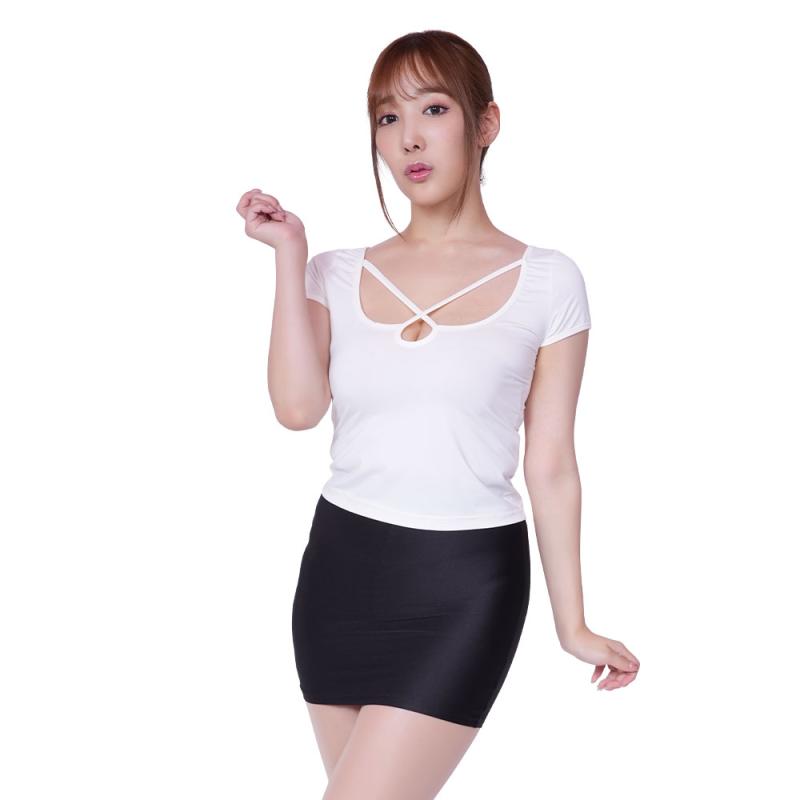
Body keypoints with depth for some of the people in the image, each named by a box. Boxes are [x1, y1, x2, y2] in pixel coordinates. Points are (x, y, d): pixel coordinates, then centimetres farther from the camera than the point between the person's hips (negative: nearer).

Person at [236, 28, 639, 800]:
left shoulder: (547, 282, -1)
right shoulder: (339, 274, 6)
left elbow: (551, 467, 1)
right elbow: (299, 407, -11)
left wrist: (572, 625, 2)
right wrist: (289, 252, -5)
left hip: (465, 583, -3)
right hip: (340, 568, 4)